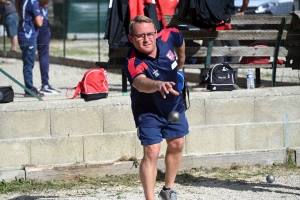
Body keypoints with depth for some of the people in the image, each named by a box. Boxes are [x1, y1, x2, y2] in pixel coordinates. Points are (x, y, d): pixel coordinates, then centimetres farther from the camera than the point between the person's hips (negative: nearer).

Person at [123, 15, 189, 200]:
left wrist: (181, 62, 19)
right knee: (151, 152, -14)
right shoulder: (133, 63, -37)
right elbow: (141, 83, -59)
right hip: (148, 111, -6)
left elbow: (180, 39, 4)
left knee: (177, 145, 15)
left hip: (174, 105, 6)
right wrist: (158, 85, -80)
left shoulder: (167, 37, -22)